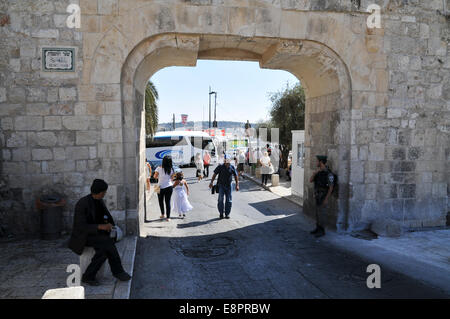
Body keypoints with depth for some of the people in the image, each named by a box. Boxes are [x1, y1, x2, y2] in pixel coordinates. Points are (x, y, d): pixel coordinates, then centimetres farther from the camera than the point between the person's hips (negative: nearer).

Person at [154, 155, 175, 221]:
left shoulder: (159, 168, -12)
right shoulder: (172, 169, -6)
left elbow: (155, 176, -2)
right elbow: (172, 178, 5)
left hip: (161, 187, -1)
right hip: (169, 187, 1)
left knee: (161, 201, 20)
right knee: (168, 201, 6)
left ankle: (162, 214, 27)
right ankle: (168, 217, 4)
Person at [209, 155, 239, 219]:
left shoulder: (232, 167, -1)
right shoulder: (220, 167, -6)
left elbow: (236, 176, 6)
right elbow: (215, 174, -2)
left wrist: (237, 185, 2)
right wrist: (211, 182, -7)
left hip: (228, 185, 2)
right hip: (221, 185, -2)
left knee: (228, 200, 5)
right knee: (220, 199, -5)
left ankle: (227, 214, 16)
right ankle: (221, 213, 8)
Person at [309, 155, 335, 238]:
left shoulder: (328, 173, -19)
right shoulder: (318, 172, 7)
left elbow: (331, 187, -19)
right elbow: (311, 181, -1)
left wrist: (326, 199, -21)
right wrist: (316, 172, -16)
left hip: (323, 197, -8)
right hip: (318, 196, 8)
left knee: (321, 214, -6)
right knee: (318, 213, 13)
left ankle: (322, 231, 3)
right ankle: (318, 228, 22)